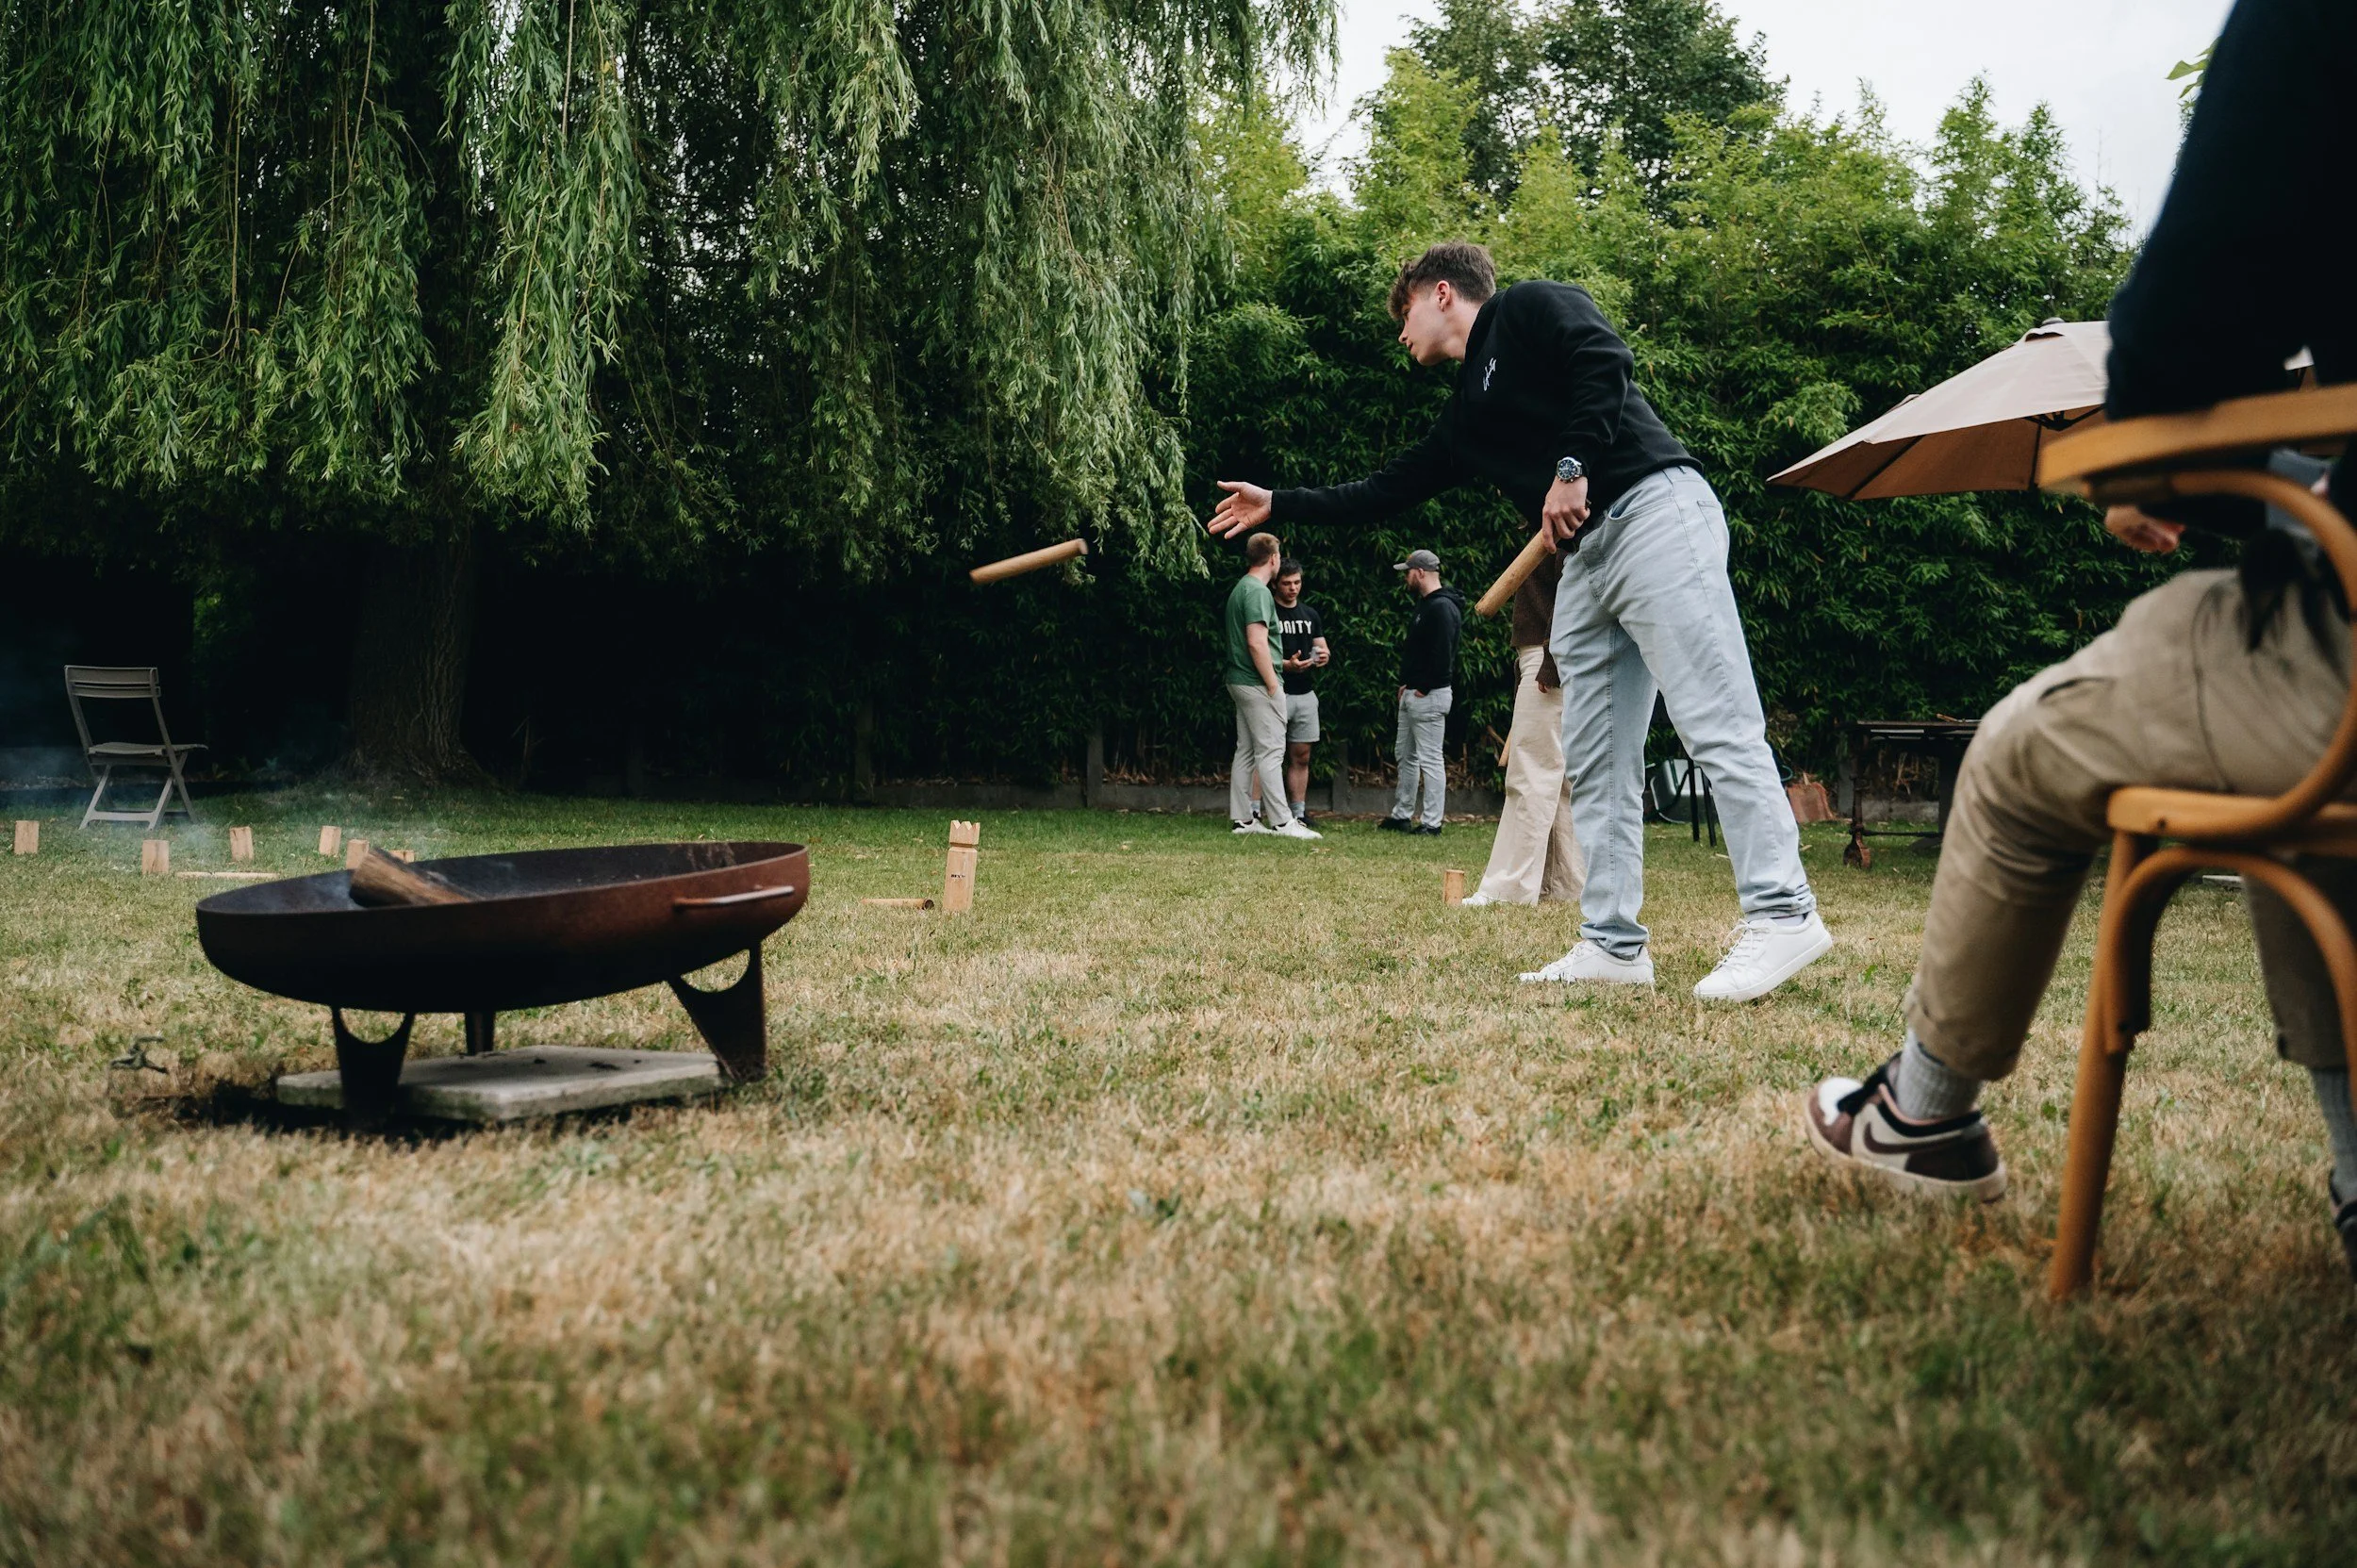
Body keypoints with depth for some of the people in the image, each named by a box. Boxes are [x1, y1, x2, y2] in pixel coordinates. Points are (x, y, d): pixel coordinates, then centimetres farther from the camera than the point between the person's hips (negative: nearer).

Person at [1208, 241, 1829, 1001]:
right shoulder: (1465, 413, 27)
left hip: (1654, 516, -9)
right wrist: (1278, 504, 38)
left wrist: (1573, 467, -16)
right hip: (1587, 561, 9)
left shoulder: (1530, 309, 6)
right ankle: (1613, 943, 6)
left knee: (1718, 728, -13)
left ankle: (1781, 915, -14)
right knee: (1595, 762, 4)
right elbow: (1387, 490, 33)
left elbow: (1605, 363, -12)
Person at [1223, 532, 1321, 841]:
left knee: (1246, 751, 11)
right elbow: (1257, 642, -23)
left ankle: (1243, 818, 14)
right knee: (1270, 752, -8)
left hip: (1240, 681, 10)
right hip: (1258, 684, -10)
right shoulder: (1259, 592, -16)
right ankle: (1281, 822, -7)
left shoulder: (1239, 589, 15)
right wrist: (1273, 685, -19)